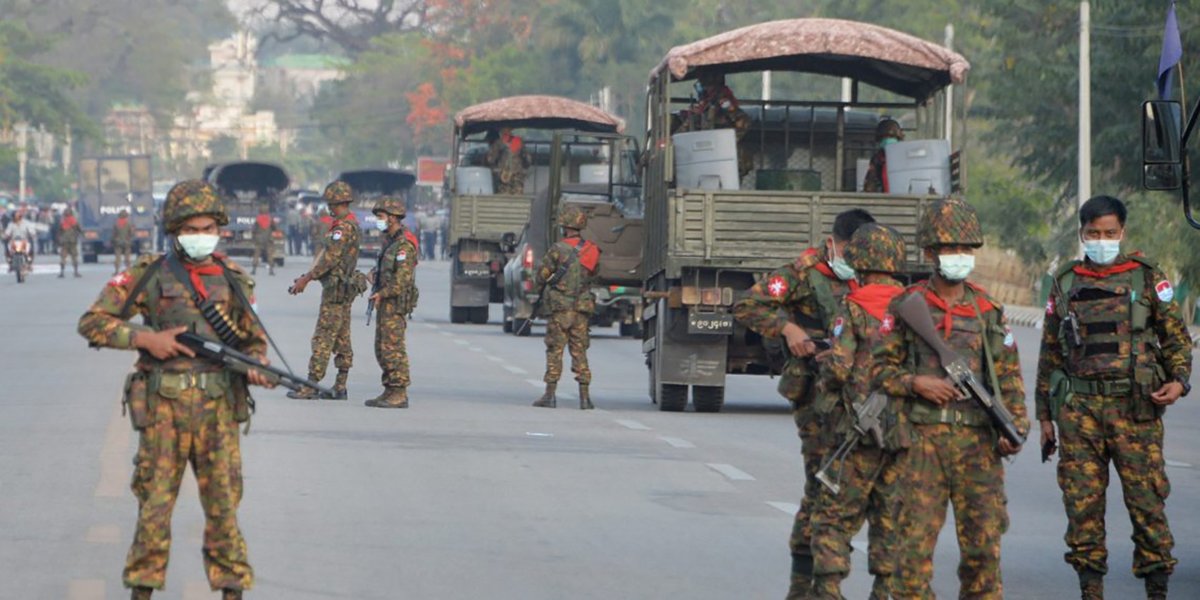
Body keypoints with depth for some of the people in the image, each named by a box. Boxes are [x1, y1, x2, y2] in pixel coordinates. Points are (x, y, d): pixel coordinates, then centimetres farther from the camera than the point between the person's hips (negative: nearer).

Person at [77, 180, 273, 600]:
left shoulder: (234, 281, 9)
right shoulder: (149, 275, 2)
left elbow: (255, 340, 17)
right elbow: (92, 323, 2)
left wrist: (255, 367, -5)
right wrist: (145, 338, -10)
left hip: (218, 408, 1)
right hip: (163, 407, -1)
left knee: (223, 503, 1)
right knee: (154, 505, 3)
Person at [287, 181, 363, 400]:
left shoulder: (343, 227, -17)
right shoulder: (352, 226, 15)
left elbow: (330, 258, -23)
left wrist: (306, 278, -18)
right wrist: (307, 277, 20)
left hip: (336, 289, -10)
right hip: (345, 288, 10)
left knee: (323, 338, -9)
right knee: (342, 339, 11)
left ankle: (311, 386, -10)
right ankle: (340, 387, 13)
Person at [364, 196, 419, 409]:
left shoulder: (404, 244, -15)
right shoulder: (389, 240, 17)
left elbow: (403, 278, -21)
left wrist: (382, 293, -18)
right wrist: (375, 275, 9)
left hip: (395, 303, -10)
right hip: (385, 303, 10)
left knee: (393, 348, -10)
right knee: (382, 349, 12)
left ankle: (400, 394, -9)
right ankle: (390, 391, 16)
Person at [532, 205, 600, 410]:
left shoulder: (558, 249, -10)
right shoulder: (591, 250, 4)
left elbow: (541, 276, -5)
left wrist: (540, 285, 17)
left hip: (559, 308, -4)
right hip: (582, 308, 4)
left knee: (554, 351, 1)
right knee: (579, 351, 7)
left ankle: (550, 394, -2)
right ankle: (585, 397, 3)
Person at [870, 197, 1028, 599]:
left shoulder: (989, 313, 11)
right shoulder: (906, 307, 5)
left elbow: (1009, 378, 11)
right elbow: (880, 367, 5)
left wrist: (1015, 428, -1)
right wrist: (916, 384, -12)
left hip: (978, 443, 2)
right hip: (922, 439, -2)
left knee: (984, 542, 2)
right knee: (916, 538, -6)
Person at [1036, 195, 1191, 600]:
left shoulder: (1147, 278, 7)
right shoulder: (1065, 284, 13)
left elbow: (1176, 336, 9)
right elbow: (1050, 352, 17)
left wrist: (1179, 379, -9)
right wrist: (1045, 414, 15)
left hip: (1135, 406, -2)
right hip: (1079, 408, 2)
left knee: (1147, 499, -5)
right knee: (1082, 503, 0)